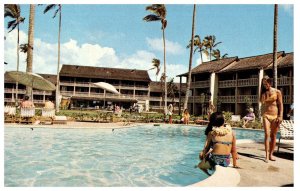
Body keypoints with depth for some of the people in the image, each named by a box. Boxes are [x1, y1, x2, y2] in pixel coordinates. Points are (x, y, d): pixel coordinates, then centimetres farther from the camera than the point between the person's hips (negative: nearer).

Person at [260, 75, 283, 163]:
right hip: (266, 115, 0)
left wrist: (280, 116, -7)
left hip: (275, 116, 0)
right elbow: (262, 103, -3)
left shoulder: (277, 92, 3)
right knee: (267, 134, -10)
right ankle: (267, 155, -10)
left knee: (273, 136, 5)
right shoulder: (263, 93, 9)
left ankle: (271, 154, 15)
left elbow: (280, 104, 1)